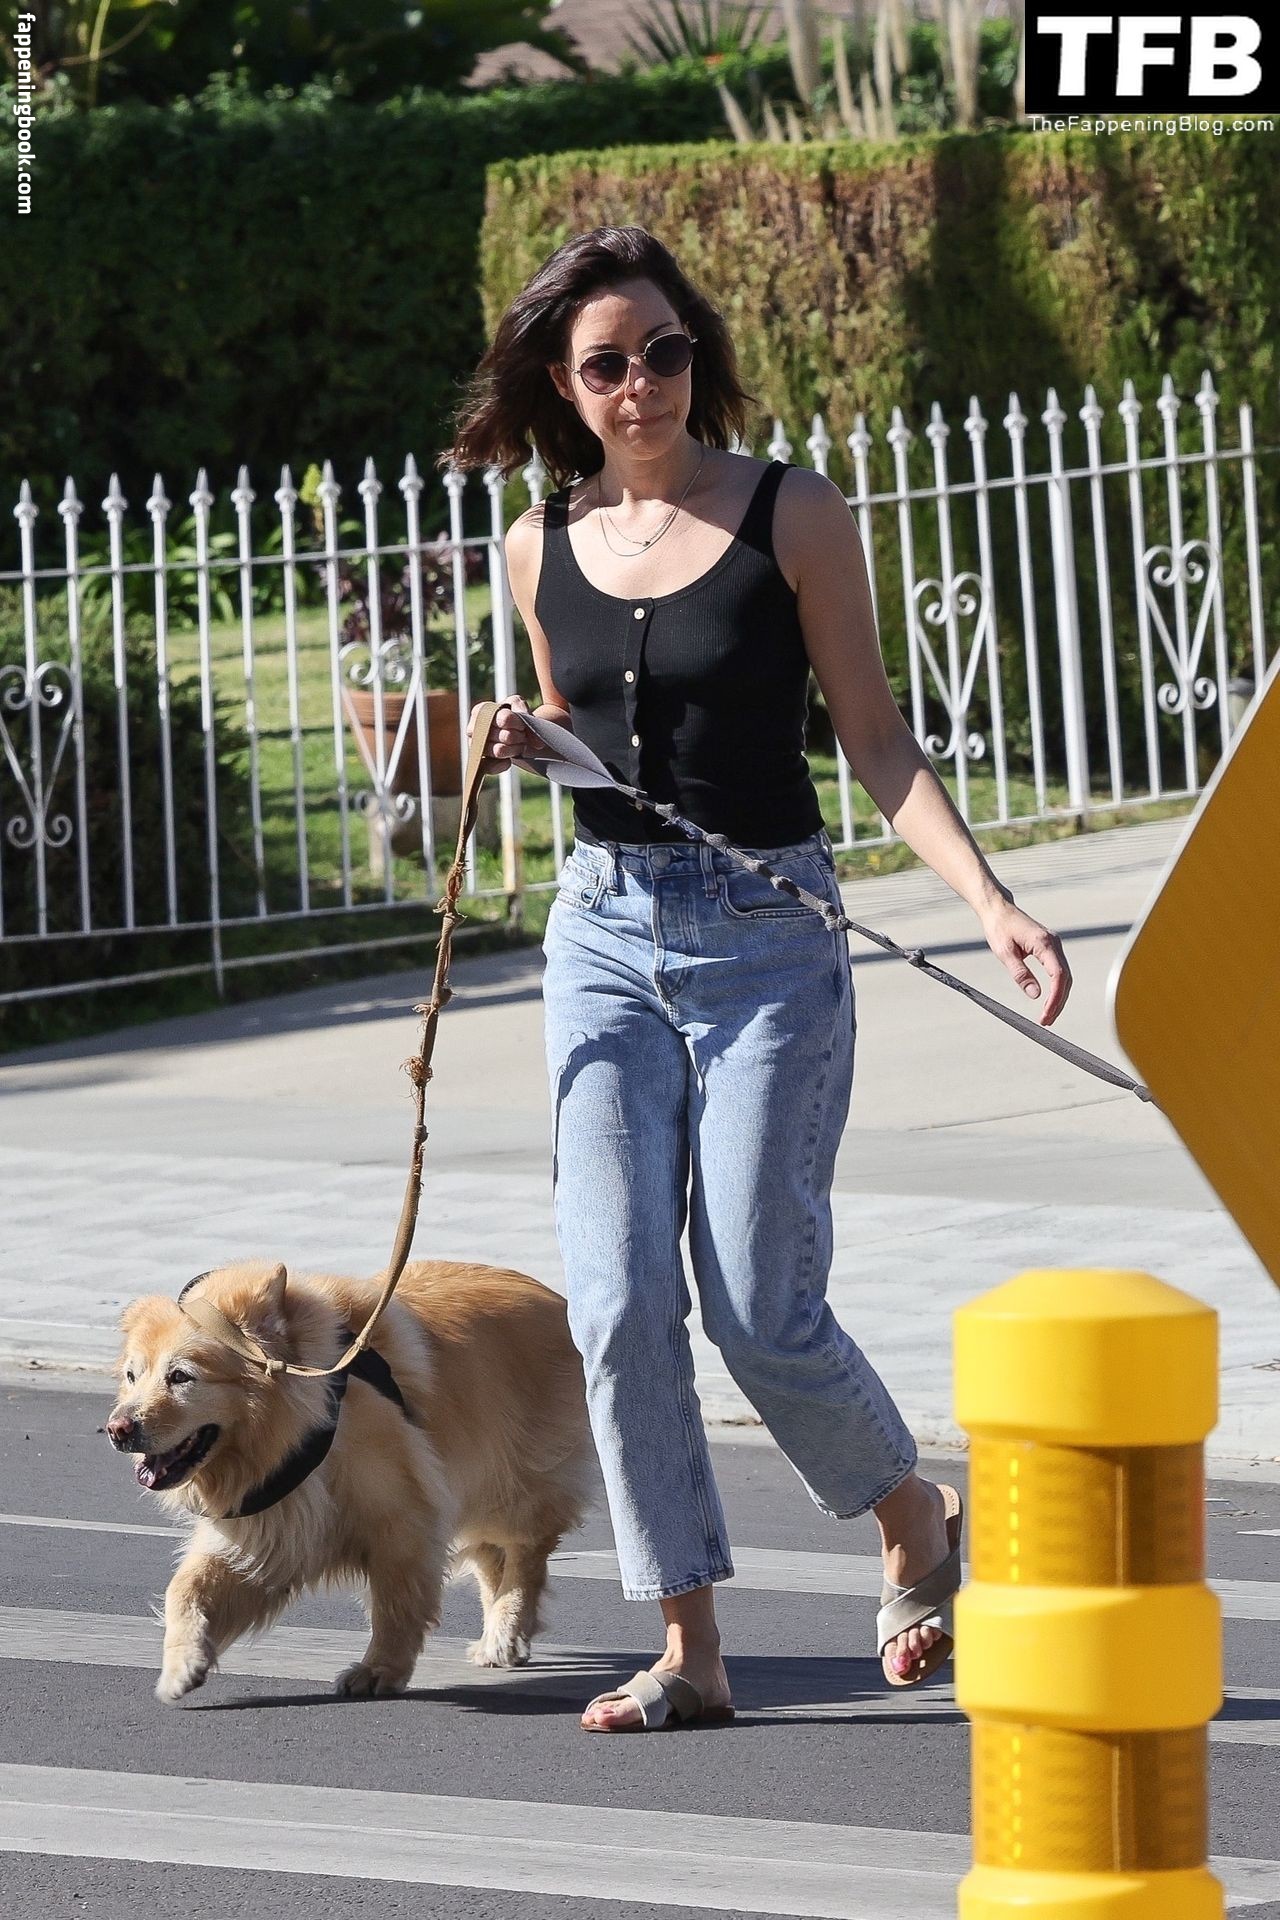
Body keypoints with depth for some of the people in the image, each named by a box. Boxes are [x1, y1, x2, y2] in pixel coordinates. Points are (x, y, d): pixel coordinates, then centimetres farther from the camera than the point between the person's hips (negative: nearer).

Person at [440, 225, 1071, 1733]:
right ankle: (689, 1651, 4)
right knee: (619, 1309, -5)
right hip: (604, 933, 4)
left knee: (759, 1313, -6)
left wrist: (990, 900, -14)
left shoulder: (790, 515, -5)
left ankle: (916, 1523, 23)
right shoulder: (544, 547, 6)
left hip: (766, 932, -4)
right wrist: (523, 747, -4)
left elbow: (874, 739, -4)